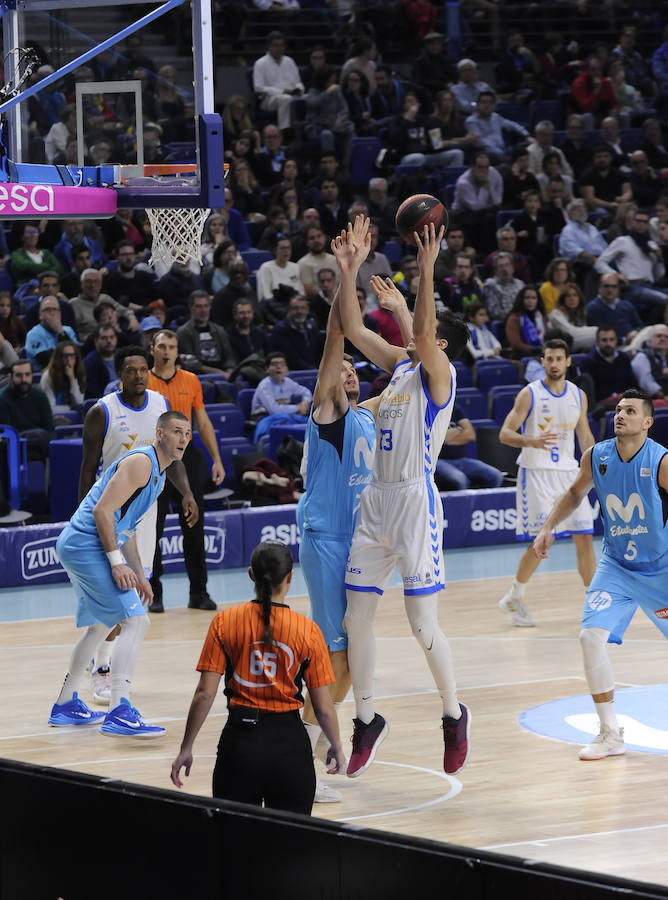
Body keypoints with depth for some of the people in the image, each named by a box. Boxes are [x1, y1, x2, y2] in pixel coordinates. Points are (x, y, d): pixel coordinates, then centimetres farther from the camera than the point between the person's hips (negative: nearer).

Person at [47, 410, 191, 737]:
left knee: (99, 626, 26)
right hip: (87, 546, -11)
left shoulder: (157, 474, 20)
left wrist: (139, 575, 23)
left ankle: (65, 705, 38)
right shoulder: (140, 462, -13)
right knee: (135, 620, -18)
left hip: (77, 547, 11)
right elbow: (103, 510, -21)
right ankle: (118, 712, -26)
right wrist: (116, 562, -24)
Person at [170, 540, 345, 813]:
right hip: (289, 743, 0)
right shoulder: (308, 631, -4)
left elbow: (205, 694, -5)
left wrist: (186, 749, 4)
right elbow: (323, 707, 0)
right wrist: (336, 747, 17)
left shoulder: (225, 622, -3)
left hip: (240, 738, 0)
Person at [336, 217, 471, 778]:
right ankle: (367, 721, 17)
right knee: (356, 616, 6)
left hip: (416, 502, -8)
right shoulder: (398, 364, 14)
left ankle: (455, 716, 13)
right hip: (377, 501, 8)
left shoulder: (437, 372, -6)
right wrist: (349, 270, 5)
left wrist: (427, 269, -32)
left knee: (423, 622, -6)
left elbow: (423, 331, -26)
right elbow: (353, 328, 13)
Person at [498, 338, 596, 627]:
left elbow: (585, 436, 17)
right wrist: (530, 441, -29)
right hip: (536, 473, -5)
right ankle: (514, 598, 10)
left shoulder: (578, 395, 7)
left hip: (568, 472, 5)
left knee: (584, 538, 0)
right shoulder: (529, 394, -7)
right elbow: (504, 433, -10)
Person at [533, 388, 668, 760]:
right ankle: (610, 734, -7)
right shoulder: (597, 457, -7)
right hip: (616, 566, 3)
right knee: (592, 635, -16)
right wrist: (549, 527, 4)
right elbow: (576, 493, 14)